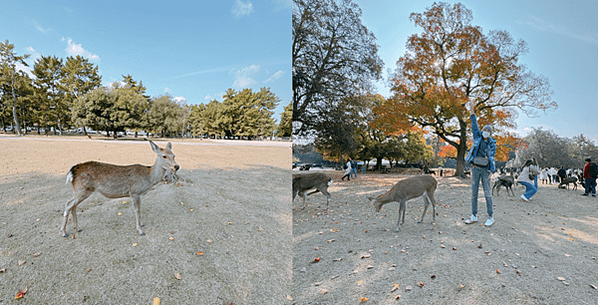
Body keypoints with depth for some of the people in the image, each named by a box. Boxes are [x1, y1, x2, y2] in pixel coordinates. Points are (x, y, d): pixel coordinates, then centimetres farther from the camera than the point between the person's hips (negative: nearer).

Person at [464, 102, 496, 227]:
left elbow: (492, 157, -1)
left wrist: (491, 170, -10)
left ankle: (490, 217, 8)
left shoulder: (492, 143, 3)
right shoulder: (478, 137, 9)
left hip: (485, 169, -2)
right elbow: (474, 125, 2)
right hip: (475, 168, 2)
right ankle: (474, 216, 13)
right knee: (474, 192, 5)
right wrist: (472, 112, -6)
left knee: (487, 193, -1)